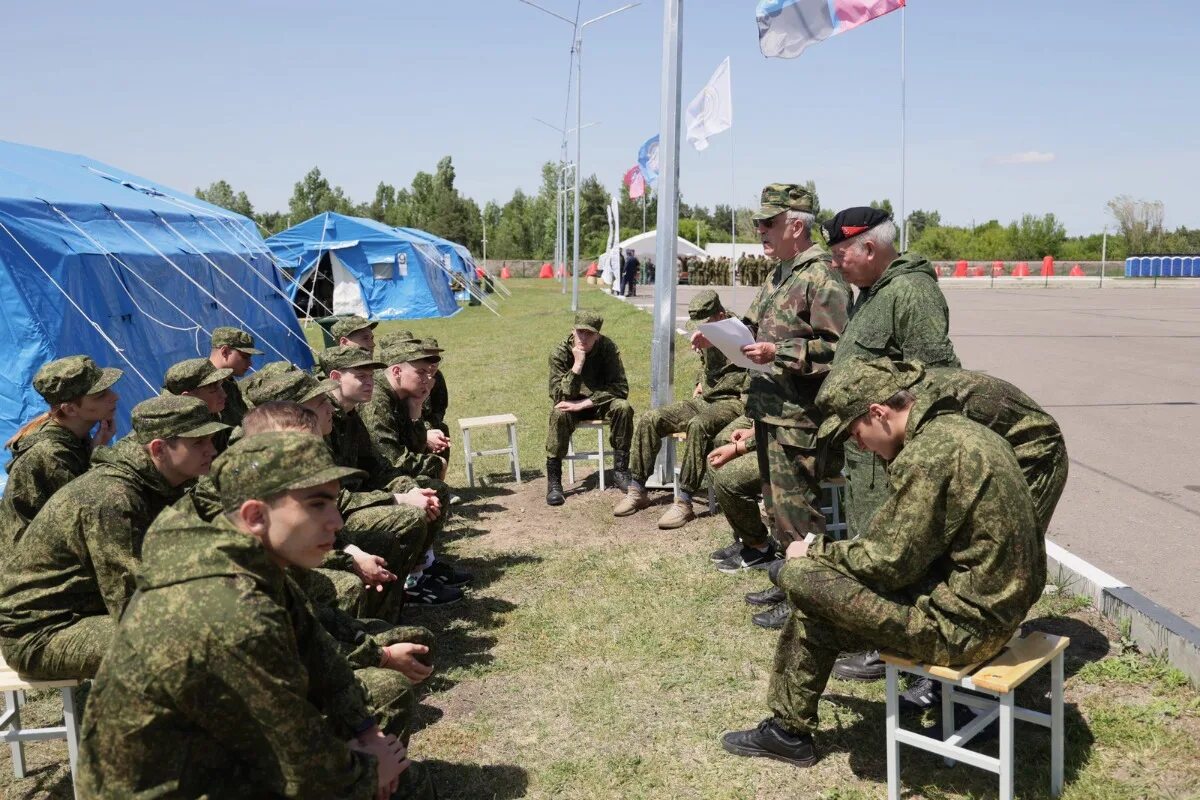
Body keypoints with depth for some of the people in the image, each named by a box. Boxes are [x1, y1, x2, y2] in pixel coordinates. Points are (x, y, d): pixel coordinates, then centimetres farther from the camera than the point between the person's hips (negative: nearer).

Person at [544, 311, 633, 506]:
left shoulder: (608, 347, -17)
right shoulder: (560, 351, -18)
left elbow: (620, 388, -21)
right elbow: (559, 396, -24)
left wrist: (585, 403, -28)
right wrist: (577, 365, -35)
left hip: (599, 402, 1)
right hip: (571, 403, -1)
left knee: (623, 408, -28)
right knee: (559, 414, -33)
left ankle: (620, 471, -14)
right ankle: (553, 481, -26)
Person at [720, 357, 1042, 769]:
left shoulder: (926, 455, -23)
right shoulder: (958, 428, 9)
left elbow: (887, 563, -19)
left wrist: (815, 552, -2)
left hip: (963, 625, -10)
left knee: (804, 580, -9)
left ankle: (790, 730, 10)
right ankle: (788, 728, 25)